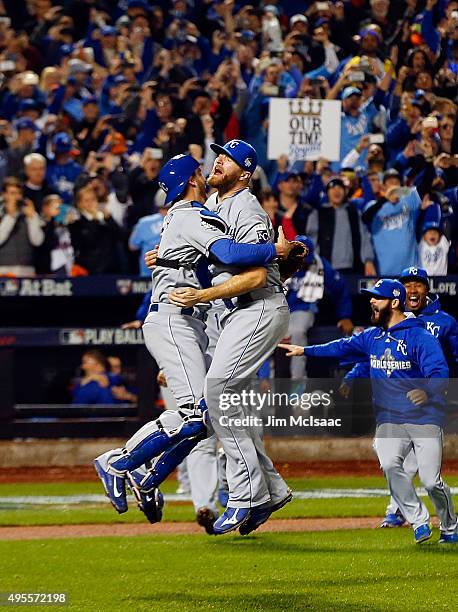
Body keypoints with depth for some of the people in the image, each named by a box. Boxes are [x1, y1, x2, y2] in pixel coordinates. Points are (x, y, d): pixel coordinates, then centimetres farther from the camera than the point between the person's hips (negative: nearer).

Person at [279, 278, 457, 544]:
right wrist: (305, 350, 22)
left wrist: (427, 391, -39)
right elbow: (343, 347, 23)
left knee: (431, 480, -9)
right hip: (389, 419, 5)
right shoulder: (372, 336, 12)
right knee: (389, 464, -23)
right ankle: (419, 521, -11)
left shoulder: (420, 337, -11)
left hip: (425, 418, -5)